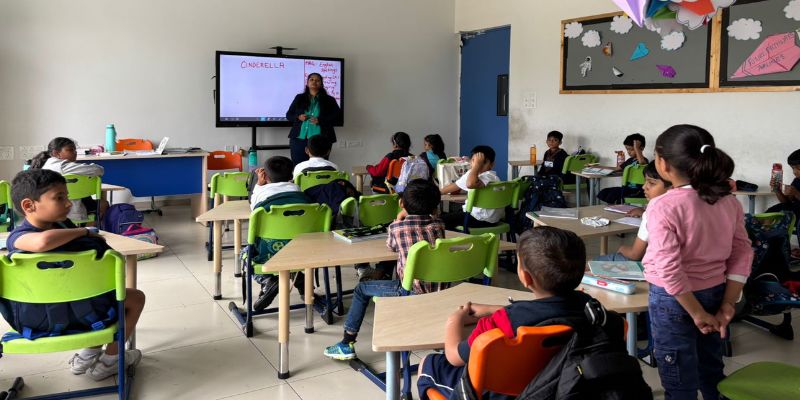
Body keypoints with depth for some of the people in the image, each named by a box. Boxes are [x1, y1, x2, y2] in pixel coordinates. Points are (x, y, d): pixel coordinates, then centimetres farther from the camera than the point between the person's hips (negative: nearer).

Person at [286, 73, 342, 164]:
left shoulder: (329, 100, 7)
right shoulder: (299, 98, 14)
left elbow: (338, 118, -1)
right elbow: (289, 115, 17)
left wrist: (320, 120, -13)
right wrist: (298, 117, -6)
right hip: (299, 140, 2)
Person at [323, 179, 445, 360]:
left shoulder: (396, 227, -10)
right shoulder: (438, 225, 0)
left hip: (411, 293, -5)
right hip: (436, 291, 5)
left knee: (362, 289, 15)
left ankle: (347, 344, 18)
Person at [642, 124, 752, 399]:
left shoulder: (663, 207, -22)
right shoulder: (729, 202, -2)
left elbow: (669, 269, -23)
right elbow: (742, 254, 1)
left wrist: (697, 313, -14)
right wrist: (727, 305, 3)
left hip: (674, 299, -6)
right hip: (714, 293, 6)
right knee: (712, 372, 24)